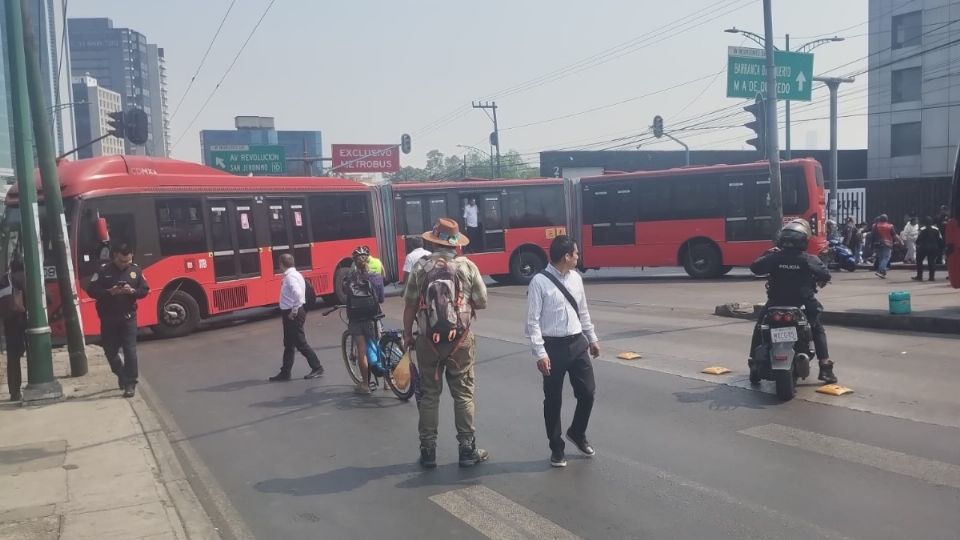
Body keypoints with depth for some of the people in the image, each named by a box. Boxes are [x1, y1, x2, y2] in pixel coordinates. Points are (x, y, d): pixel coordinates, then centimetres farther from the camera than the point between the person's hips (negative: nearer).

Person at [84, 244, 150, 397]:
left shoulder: (136, 270, 0)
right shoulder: (103, 270, -6)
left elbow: (145, 290, 4)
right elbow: (91, 290, -6)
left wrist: (132, 291, -17)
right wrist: (109, 292, -21)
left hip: (128, 317, 0)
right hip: (108, 318, 0)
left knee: (130, 351, -6)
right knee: (110, 350, 10)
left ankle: (130, 384, 0)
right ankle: (121, 374, 37)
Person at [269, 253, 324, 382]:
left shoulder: (291, 277, -19)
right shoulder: (294, 275, 11)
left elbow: (298, 294, -32)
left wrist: (294, 312, -23)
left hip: (293, 314, -10)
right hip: (290, 313, 10)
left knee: (300, 343, -2)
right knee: (289, 344, 14)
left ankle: (316, 368, 6)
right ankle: (285, 373, 21)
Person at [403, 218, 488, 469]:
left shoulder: (420, 267, -4)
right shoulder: (467, 266, -4)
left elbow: (410, 305, 0)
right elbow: (482, 302, 2)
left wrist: (407, 334, 13)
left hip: (428, 340, 1)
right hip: (460, 339, 0)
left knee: (429, 395, 11)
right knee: (463, 394, 10)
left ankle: (428, 451, 18)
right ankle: (467, 449, 15)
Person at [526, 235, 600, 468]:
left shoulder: (576, 278, 5)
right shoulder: (539, 282, -14)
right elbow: (533, 321, -14)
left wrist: (592, 338, 20)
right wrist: (540, 353, -18)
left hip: (578, 343, 5)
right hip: (554, 346, -5)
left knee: (588, 392, 8)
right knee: (553, 400, 7)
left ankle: (577, 433, 36)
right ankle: (556, 448, 25)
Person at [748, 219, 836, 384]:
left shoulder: (774, 257, -10)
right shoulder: (808, 259, -10)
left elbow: (754, 267, -1)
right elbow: (825, 275, -5)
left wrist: (766, 255, 14)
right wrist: (821, 280, 19)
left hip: (775, 305, 0)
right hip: (803, 307, 0)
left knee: (759, 328, 23)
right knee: (818, 330, 23)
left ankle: (754, 364, 18)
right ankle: (825, 368, 14)